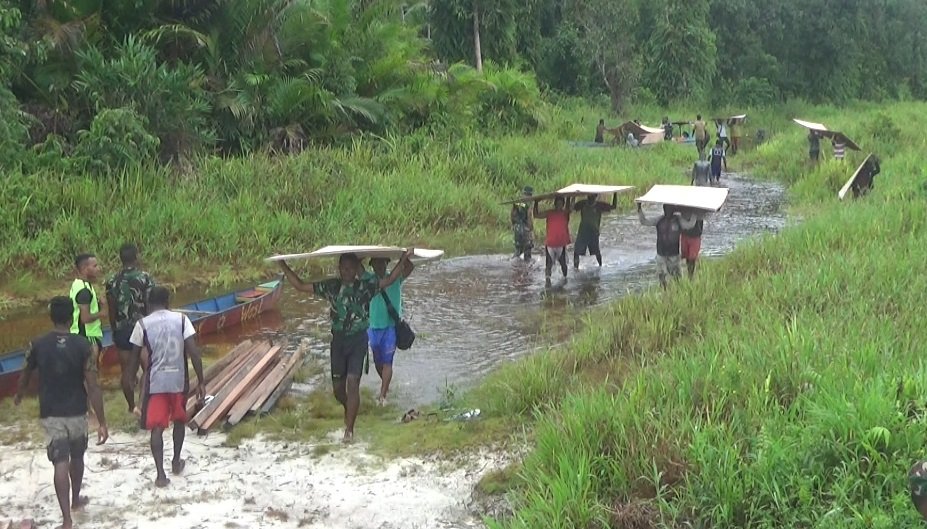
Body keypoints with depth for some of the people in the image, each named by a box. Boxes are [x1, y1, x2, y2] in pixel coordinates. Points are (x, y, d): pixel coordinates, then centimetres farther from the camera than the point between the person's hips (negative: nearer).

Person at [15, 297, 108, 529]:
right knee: (77, 458, 23)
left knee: (61, 464, -4)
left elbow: (26, 375, 12)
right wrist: (102, 422, -10)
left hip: (50, 414, 0)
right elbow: (92, 387, -15)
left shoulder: (38, 345, -7)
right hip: (77, 413, 0)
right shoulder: (82, 345, -13)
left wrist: (19, 395, 35)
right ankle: (76, 499, 43)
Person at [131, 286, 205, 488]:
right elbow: (193, 352, -11)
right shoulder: (181, 319, -5)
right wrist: (201, 381, -6)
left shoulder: (142, 324, -5)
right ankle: (176, 462, 35)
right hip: (179, 380, 1)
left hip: (155, 382, -1)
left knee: (156, 428, 2)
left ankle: (160, 474, -6)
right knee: (179, 420, 23)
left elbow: (136, 354, 7)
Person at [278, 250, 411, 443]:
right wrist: (284, 267, 0)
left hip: (358, 340, -3)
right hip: (338, 339, 3)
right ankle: (349, 411, 41)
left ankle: (349, 429, -6)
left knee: (352, 383, -13)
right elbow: (300, 286, 6)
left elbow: (389, 280, -2)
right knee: (337, 387, 8)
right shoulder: (331, 286, 2)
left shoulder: (366, 285, -2)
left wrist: (404, 260, -14)